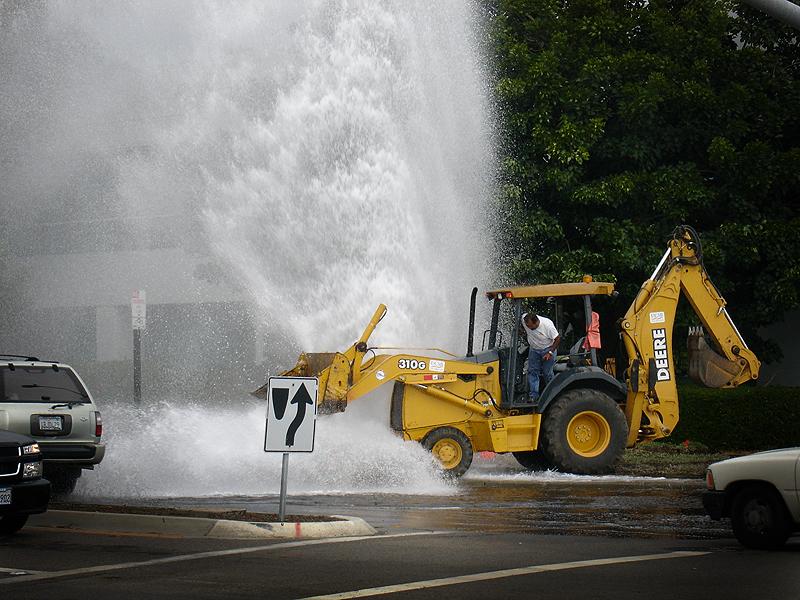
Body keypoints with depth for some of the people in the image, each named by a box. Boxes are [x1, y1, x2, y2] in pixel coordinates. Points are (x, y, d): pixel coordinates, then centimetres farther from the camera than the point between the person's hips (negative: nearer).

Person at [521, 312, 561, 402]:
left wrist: (550, 353, -23)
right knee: (532, 371, -3)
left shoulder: (547, 325, -32)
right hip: (534, 350, 4)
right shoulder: (524, 320, -22)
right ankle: (533, 396, 0)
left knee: (547, 373, -1)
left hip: (548, 349, -4)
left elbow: (557, 339, -20)